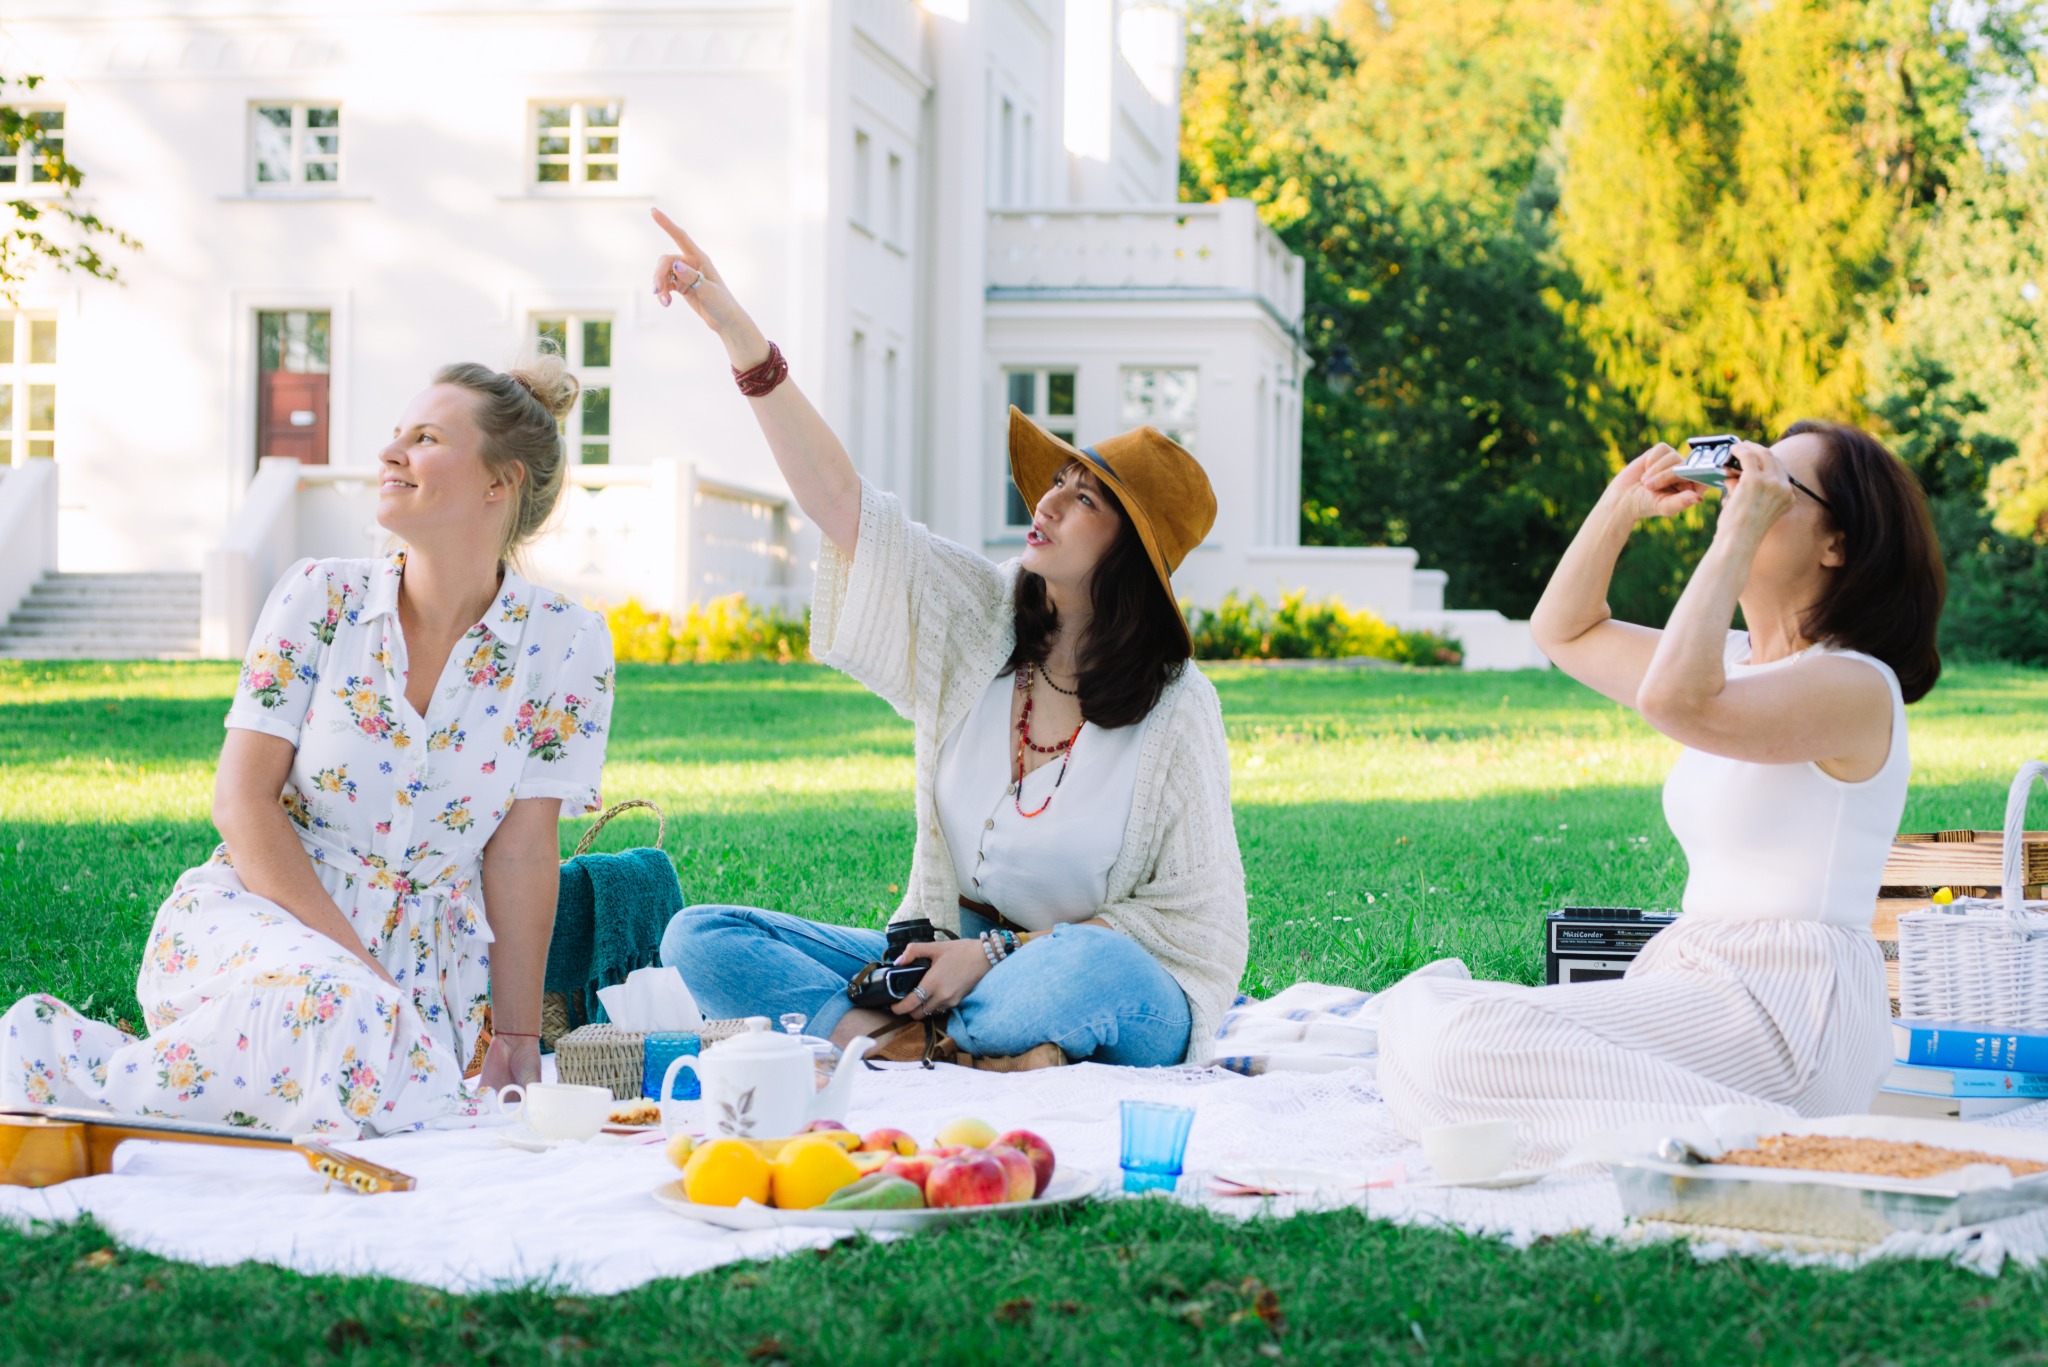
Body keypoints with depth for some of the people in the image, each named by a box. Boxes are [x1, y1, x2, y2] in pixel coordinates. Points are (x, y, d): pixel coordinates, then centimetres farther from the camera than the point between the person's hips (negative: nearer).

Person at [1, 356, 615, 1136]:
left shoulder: (565, 647, 0)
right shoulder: (321, 598, 0)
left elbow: (520, 853, -1)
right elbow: (243, 800, -5)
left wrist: (516, 1037, -6)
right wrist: (354, 961, -15)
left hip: (424, 966, 2)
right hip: (256, 919, -2)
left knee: (421, 1113, -29)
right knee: (346, 1016, -38)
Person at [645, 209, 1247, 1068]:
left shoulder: (1176, 711, -12)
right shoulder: (980, 621, 1)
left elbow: (1197, 924, -11)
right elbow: (839, 500, -5)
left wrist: (1002, 953, -16)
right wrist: (735, 329, -13)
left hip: (1125, 1004, -5)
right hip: (946, 956, 6)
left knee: (1092, 967, -43)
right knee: (698, 938, -11)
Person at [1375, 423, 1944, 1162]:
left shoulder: (1853, 685, -12)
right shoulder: (1736, 663, 17)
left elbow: (1675, 701, -30)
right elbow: (1565, 631, 30)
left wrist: (1737, 536, -19)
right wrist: (1621, 506, 14)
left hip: (1788, 1013, -10)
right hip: (1700, 987, 10)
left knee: (1460, 1045, -22)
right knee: (1416, 1012, 3)